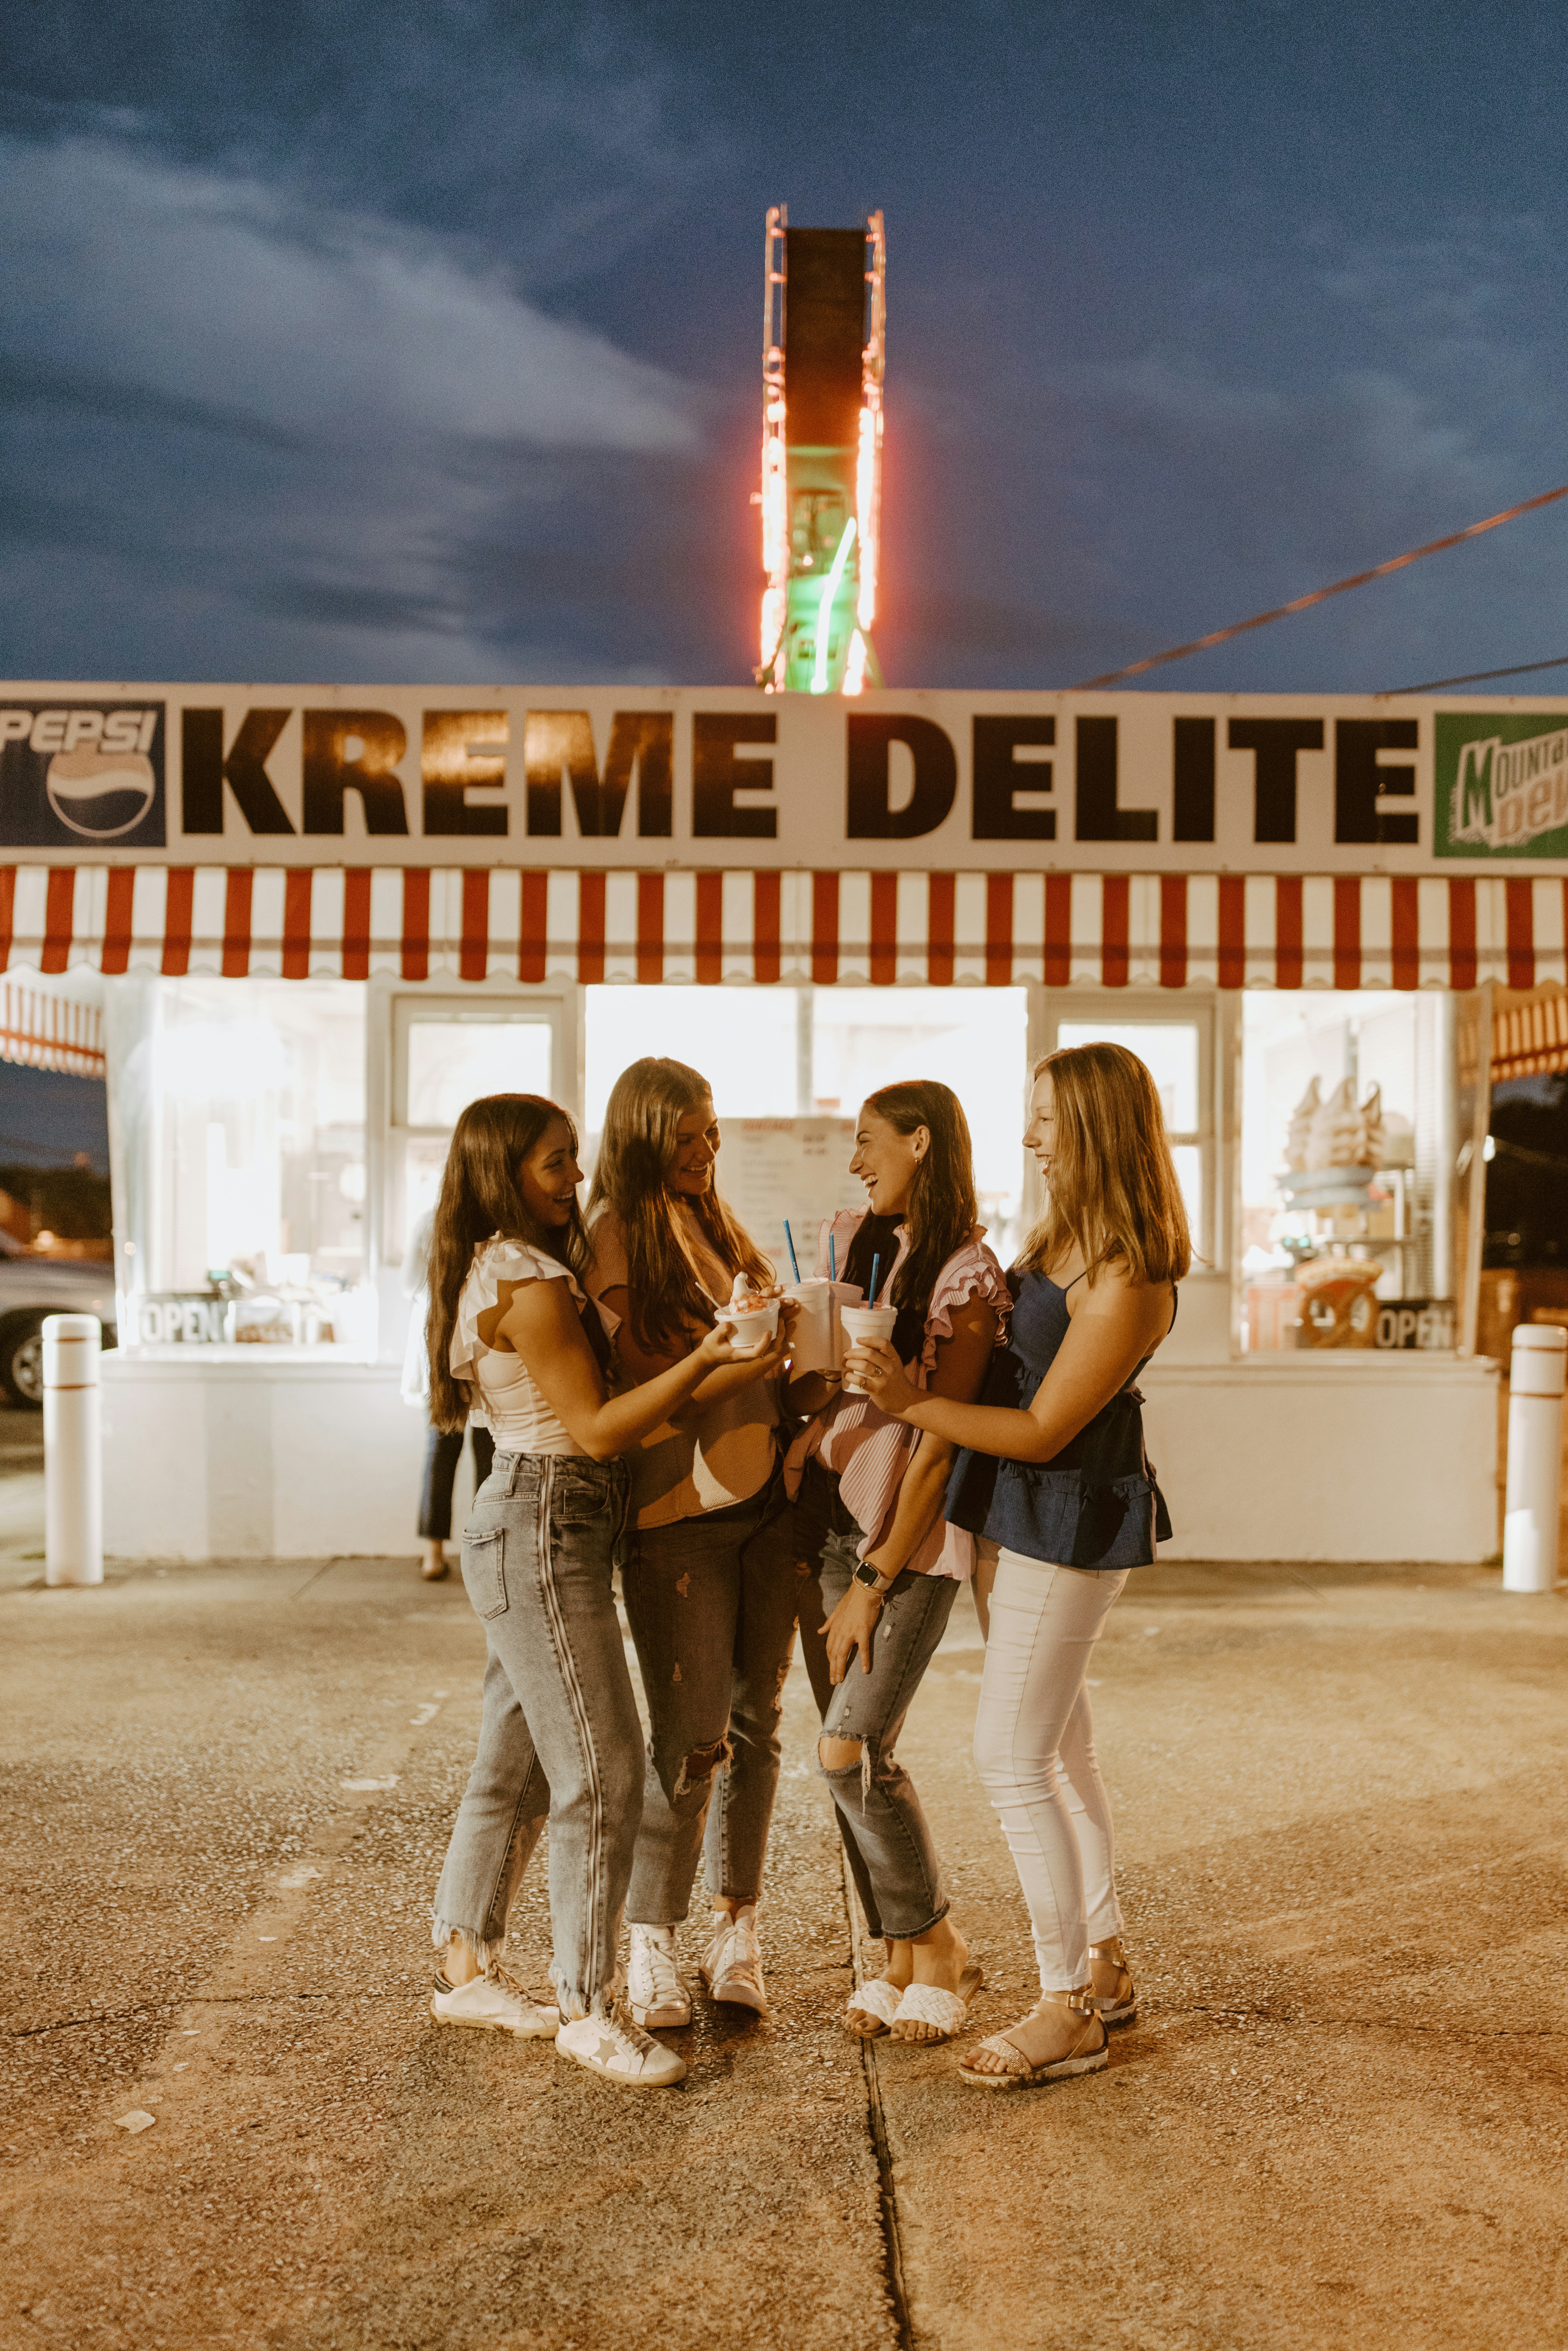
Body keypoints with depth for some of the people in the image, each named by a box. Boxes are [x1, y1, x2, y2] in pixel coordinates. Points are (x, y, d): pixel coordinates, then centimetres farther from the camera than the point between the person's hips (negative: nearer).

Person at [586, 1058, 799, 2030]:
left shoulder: (715, 1220, 15)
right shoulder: (616, 1232, -7)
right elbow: (642, 1385, -14)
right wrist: (750, 1351, -23)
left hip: (764, 1494, 7)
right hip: (678, 1508, -6)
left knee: (757, 1720, 10)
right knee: (691, 1734, -3)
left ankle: (738, 1928, 23)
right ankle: (653, 1943, 15)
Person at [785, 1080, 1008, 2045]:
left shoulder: (969, 1274, -11)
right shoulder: (848, 1243, 10)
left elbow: (939, 1444, -14)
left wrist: (873, 1585, -14)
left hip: (914, 1538, -6)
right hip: (828, 1519, 6)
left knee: (852, 1750, -11)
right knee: (855, 1757, 7)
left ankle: (940, 1950, 11)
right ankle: (901, 1958, 22)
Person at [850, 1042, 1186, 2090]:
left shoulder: (1129, 1284, -23)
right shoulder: (1066, 1236, 6)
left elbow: (1043, 1431, -22)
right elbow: (1007, 1347, 18)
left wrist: (913, 1403, -22)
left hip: (1071, 1520, -10)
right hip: (1016, 1512, 10)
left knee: (1013, 1757, -5)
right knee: (1062, 1747, 18)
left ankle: (1069, 2012, 8)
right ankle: (1105, 1965, 33)